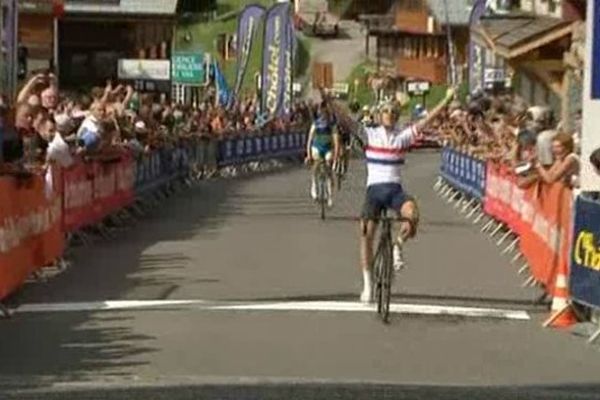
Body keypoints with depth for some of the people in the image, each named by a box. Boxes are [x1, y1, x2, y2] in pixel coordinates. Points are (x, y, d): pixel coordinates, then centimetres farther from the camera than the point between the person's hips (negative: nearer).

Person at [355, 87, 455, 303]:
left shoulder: (403, 136, 6)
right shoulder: (369, 134, 4)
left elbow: (426, 121, 1)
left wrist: (447, 99, -6)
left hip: (395, 189, 0)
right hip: (374, 189, 0)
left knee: (412, 214, -30)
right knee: (366, 234, -8)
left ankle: (397, 245, 0)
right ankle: (367, 283, 4)